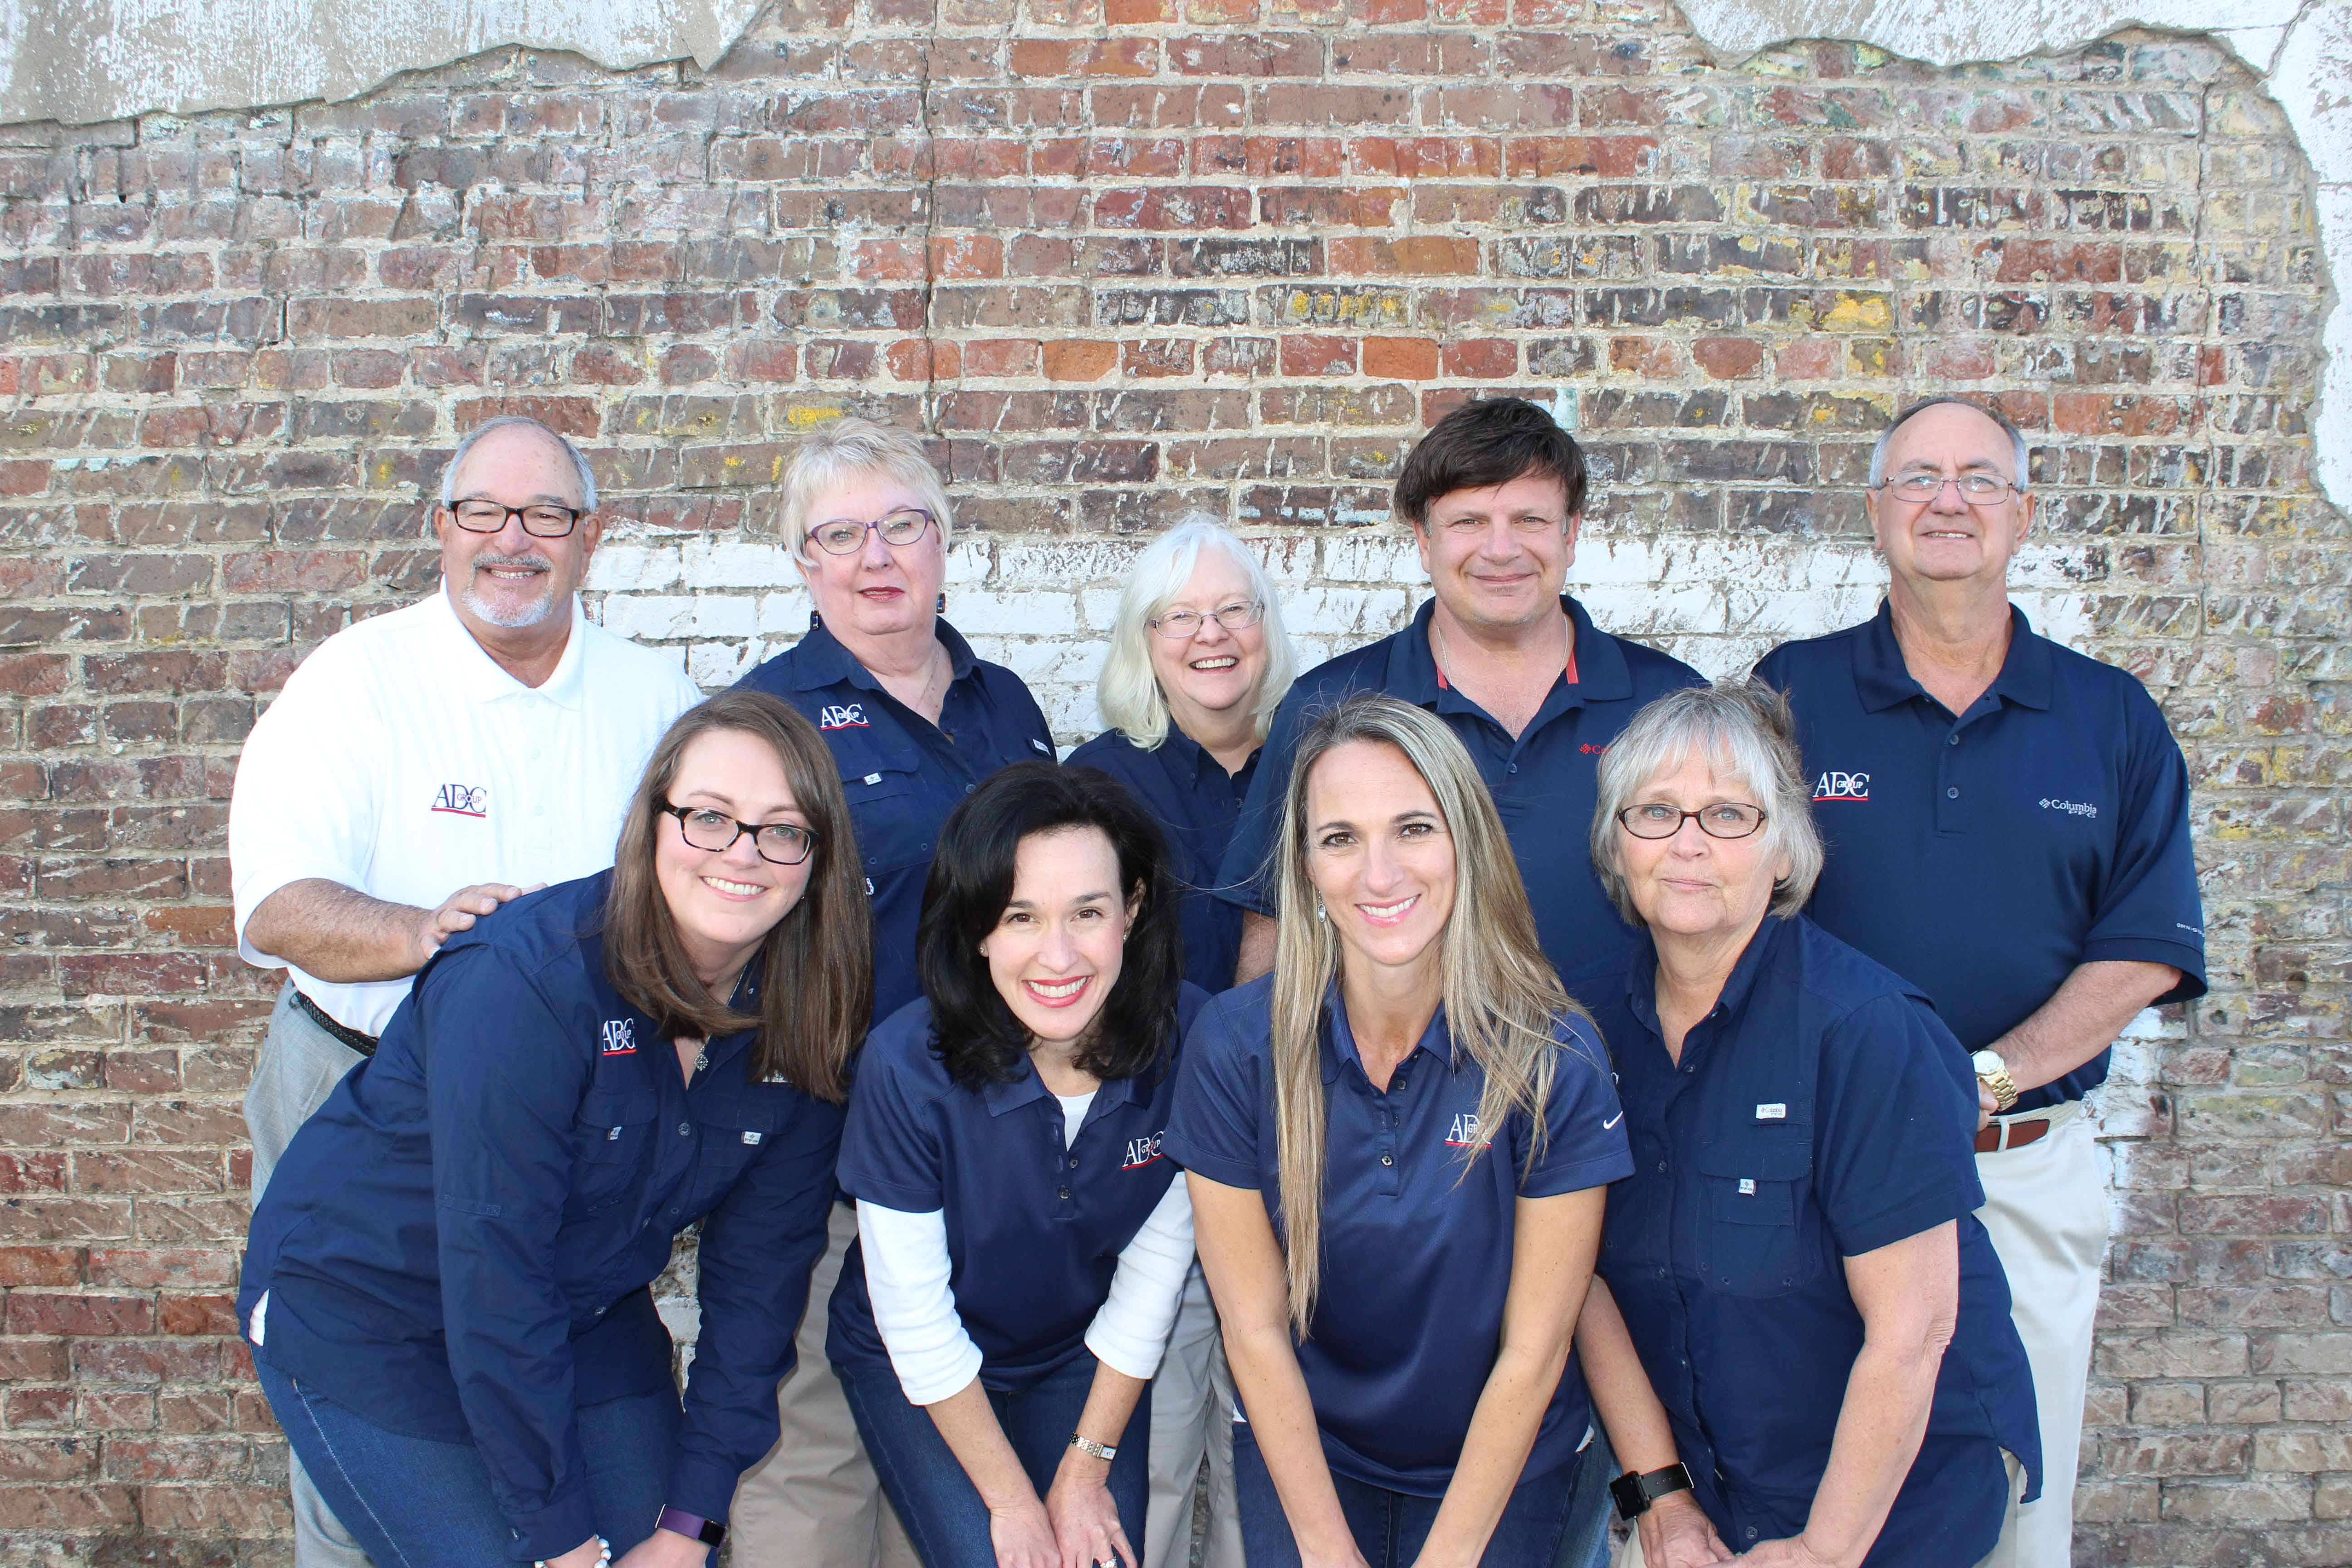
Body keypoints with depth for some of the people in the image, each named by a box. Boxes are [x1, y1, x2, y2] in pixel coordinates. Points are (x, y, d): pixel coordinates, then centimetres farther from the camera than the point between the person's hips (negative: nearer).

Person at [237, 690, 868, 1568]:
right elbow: (492, 1272, -27)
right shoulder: (522, 981, -28)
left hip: (586, 1320, 5)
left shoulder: (804, 1030, -11)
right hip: (368, 1321, -5)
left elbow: (759, 1277, -7)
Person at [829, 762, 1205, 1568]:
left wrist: (1087, 1471, -7)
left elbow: (1157, 1263, -11)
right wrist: (1012, 1500, -13)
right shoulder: (907, 1066, -29)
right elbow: (915, 1316, -19)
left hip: (1087, 1359, 2)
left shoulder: (1186, 1039, -23)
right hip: (917, 1366, -2)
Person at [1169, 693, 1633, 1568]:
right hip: (1299, 1453, 1)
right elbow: (1255, 1330, -11)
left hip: (1501, 1465, 0)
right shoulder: (1234, 1046, -17)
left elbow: (1533, 1350, -13)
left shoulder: (1554, 1060, -19)